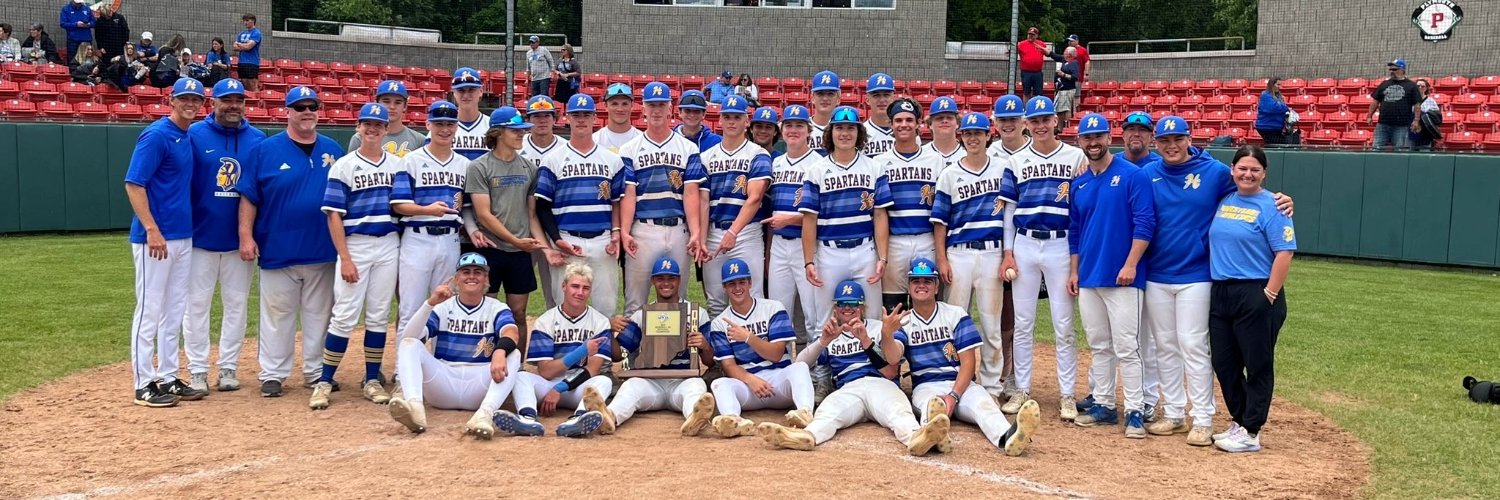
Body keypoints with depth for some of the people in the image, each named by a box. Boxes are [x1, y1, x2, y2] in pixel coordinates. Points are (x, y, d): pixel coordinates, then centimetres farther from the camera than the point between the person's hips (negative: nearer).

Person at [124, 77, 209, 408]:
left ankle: (168, 378, 21)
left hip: (183, 237, 9)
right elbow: (133, 184, -16)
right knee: (149, 310, -2)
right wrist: (152, 229, -23)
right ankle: (144, 384, 5)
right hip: (155, 238, -9)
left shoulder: (189, 138, 14)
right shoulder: (156, 135, -11)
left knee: (174, 311, 13)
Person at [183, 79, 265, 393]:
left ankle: (229, 367, 19)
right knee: (197, 304, 4)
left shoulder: (258, 139, 3)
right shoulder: (194, 135, -4)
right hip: (201, 237, -2)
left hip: (240, 239, 2)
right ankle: (197, 370, 12)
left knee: (236, 304, 8)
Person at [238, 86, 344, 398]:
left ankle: (317, 372, 21)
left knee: (319, 315, 10)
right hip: (278, 252, -2)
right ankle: (272, 374, 14)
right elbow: (248, 197, -2)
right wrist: (246, 236, -10)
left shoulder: (333, 150, 7)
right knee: (277, 316, 4)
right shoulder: (264, 150, -1)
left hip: (323, 253, 3)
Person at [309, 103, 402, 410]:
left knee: (379, 316, 8)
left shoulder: (397, 165, 9)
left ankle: (372, 380, 16)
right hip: (355, 246, -3)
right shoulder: (343, 165, 0)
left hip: (389, 246, 3)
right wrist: (345, 258, -12)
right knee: (345, 316, -5)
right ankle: (325, 382, 3)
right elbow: (334, 215, -5)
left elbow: (404, 206, 12)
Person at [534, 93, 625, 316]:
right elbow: (542, 206, 2)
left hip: (604, 242, 2)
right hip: (567, 242, -2)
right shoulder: (553, 160, 5)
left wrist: (616, 233, -4)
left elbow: (617, 202, 13)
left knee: (607, 304, 4)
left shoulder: (612, 160, 12)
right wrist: (557, 240, -9)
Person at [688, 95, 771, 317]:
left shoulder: (758, 155, -1)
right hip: (713, 233, 4)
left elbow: (754, 198, -12)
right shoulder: (706, 157, 12)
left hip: (746, 233, -4)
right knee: (715, 304, 9)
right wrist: (701, 240, -4)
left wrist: (733, 232, -22)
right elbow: (703, 201, 7)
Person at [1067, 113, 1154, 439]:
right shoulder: (1079, 184, 12)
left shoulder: (1132, 176, -5)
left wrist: (1130, 265, -17)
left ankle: (1135, 412, 1)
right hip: (1088, 278, 6)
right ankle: (1103, 406, 21)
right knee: (1098, 346, 12)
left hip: (1122, 278, -6)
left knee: (1126, 348, -5)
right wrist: (1074, 271, 12)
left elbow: (1145, 224, -11)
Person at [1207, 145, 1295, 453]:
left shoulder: (1272, 206, -7)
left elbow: (1284, 253, -13)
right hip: (1220, 294, 7)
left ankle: (1251, 433, 8)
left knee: (1258, 366, 2)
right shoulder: (1224, 201, 13)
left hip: (1256, 297, -7)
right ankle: (1238, 422, 26)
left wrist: (1269, 296, -17)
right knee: (1223, 363, 12)